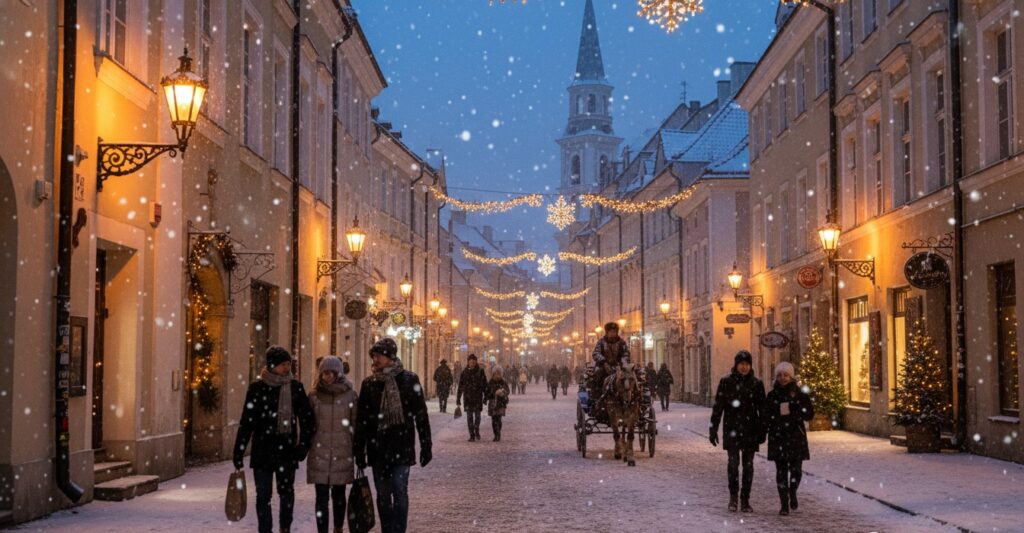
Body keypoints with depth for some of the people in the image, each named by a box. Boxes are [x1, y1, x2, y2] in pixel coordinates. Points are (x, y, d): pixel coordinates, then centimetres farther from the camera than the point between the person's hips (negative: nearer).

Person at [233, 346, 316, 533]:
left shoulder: (295, 387, 4)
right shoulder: (257, 388, 0)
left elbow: (307, 419, 9)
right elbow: (246, 422, 1)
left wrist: (303, 445, 0)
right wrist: (238, 453, -1)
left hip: (287, 449, 1)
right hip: (262, 449, 0)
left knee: (287, 491, -1)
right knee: (263, 495, 3)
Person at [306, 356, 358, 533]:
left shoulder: (351, 395, 0)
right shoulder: (314, 396, 2)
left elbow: (356, 425, 3)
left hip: (342, 453, 0)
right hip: (319, 453, 0)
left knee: (338, 495, 11)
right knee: (322, 497, -4)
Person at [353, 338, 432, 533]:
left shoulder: (409, 380, 0)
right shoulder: (369, 384, 6)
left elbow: (421, 415, 1)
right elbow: (361, 419, 9)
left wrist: (426, 446, -1)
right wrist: (359, 450, 6)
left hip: (402, 446, -3)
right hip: (378, 448, 3)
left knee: (400, 491, -10)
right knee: (383, 494, 7)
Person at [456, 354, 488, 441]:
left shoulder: (480, 371, -1)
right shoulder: (464, 372, 3)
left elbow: (485, 385, 2)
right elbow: (460, 386, 6)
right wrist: (458, 398, 4)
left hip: (478, 397, -1)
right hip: (467, 397, 1)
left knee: (477, 415, -1)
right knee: (469, 417, 2)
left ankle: (476, 431, 20)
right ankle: (472, 435, 7)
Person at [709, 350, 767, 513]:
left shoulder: (756, 384, 5)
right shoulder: (726, 382, 0)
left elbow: (762, 409, 8)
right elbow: (718, 407, 1)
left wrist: (762, 431, 4)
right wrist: (713, 429, -2)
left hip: (750, 431, 2)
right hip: (732, 430, -2)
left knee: (748, 465, 4)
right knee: (733, 463, -9)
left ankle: (745, 500, 12)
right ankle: (733, 496, 9)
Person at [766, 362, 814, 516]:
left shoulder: (800, 394, 3)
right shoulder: (772, 395, 7)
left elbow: (810, 414, -1)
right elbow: (766, 416, 11)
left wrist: (794, 408, -14)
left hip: (796, 437, -1)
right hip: (777, 438, 1)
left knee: (796, 469, -6)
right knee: (781, 470, -1)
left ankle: (792, 493, 24)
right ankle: (784, 504, 6)